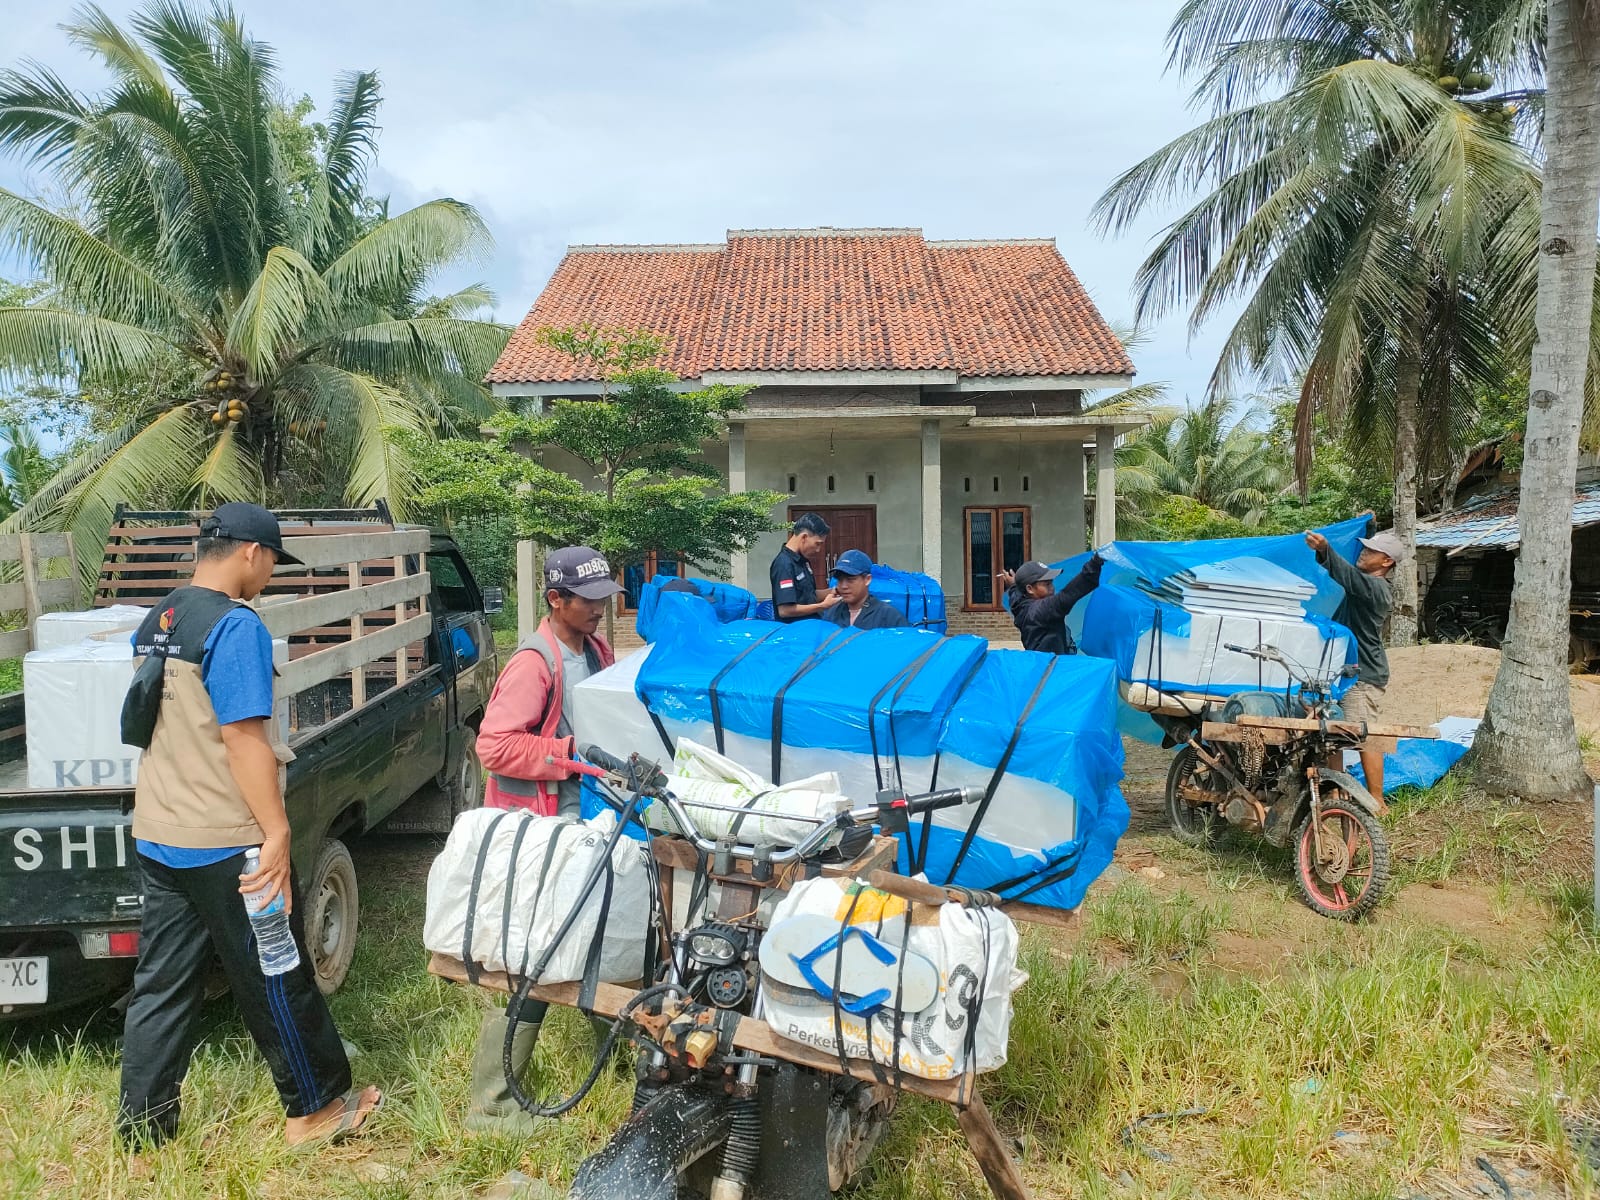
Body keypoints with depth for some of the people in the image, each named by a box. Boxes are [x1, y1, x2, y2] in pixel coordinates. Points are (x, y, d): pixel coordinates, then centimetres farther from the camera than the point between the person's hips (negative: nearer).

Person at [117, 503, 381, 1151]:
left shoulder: (155, 623, 10)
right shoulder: (236, 627, -19)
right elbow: (243, 738, -23)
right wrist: (277, 834, -20)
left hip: (157, 835, 9)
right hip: (225, 842, -8)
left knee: (161, 985, 16)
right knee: (277, 981, 6)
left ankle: (142, 1129, 26)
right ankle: (317, 1106, 21)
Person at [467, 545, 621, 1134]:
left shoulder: (597, 652, 7)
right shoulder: (534, 664, -20)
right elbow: (494, 746, -25)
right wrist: (570, 753, -26)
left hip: (586, 823, 9)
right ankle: (491, 1105, 9)